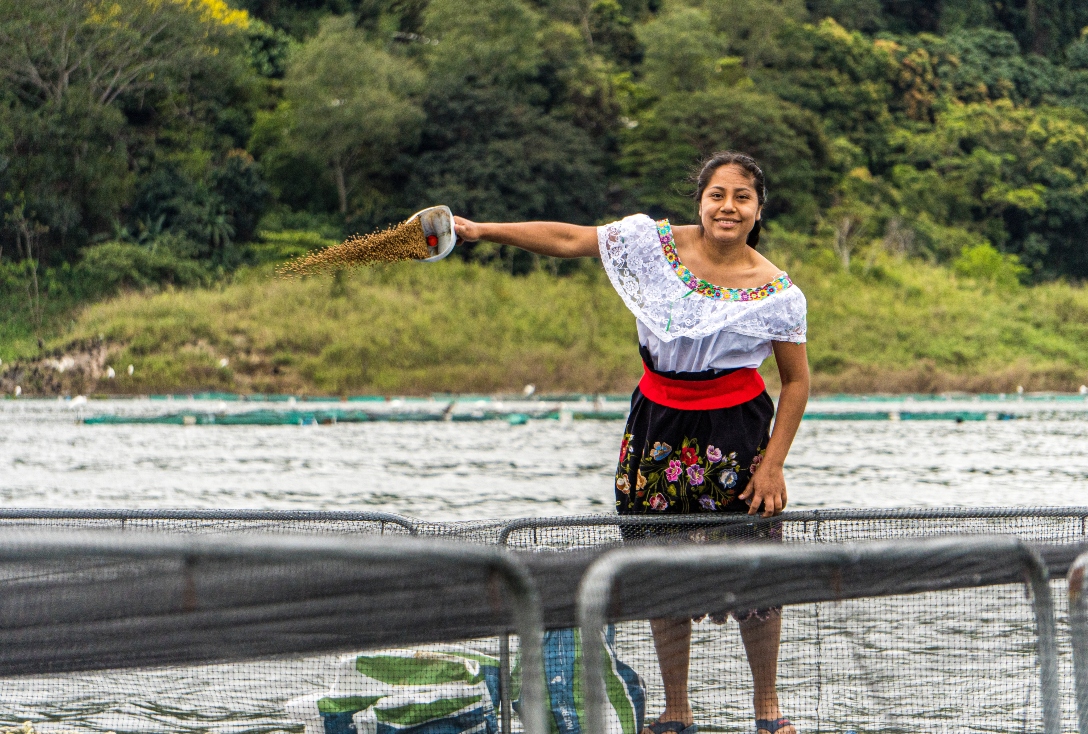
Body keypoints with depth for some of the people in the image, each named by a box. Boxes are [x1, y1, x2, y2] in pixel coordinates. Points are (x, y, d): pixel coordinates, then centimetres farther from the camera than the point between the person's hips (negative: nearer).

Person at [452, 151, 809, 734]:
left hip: (735, 432, -2)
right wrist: (481, 230, -4)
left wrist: (772, 466, -7)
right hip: (656, 427, 3)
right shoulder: (655, 242, -5)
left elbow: (796, 382, -2)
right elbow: (567, 239, 1)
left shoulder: (776, 292, -10)